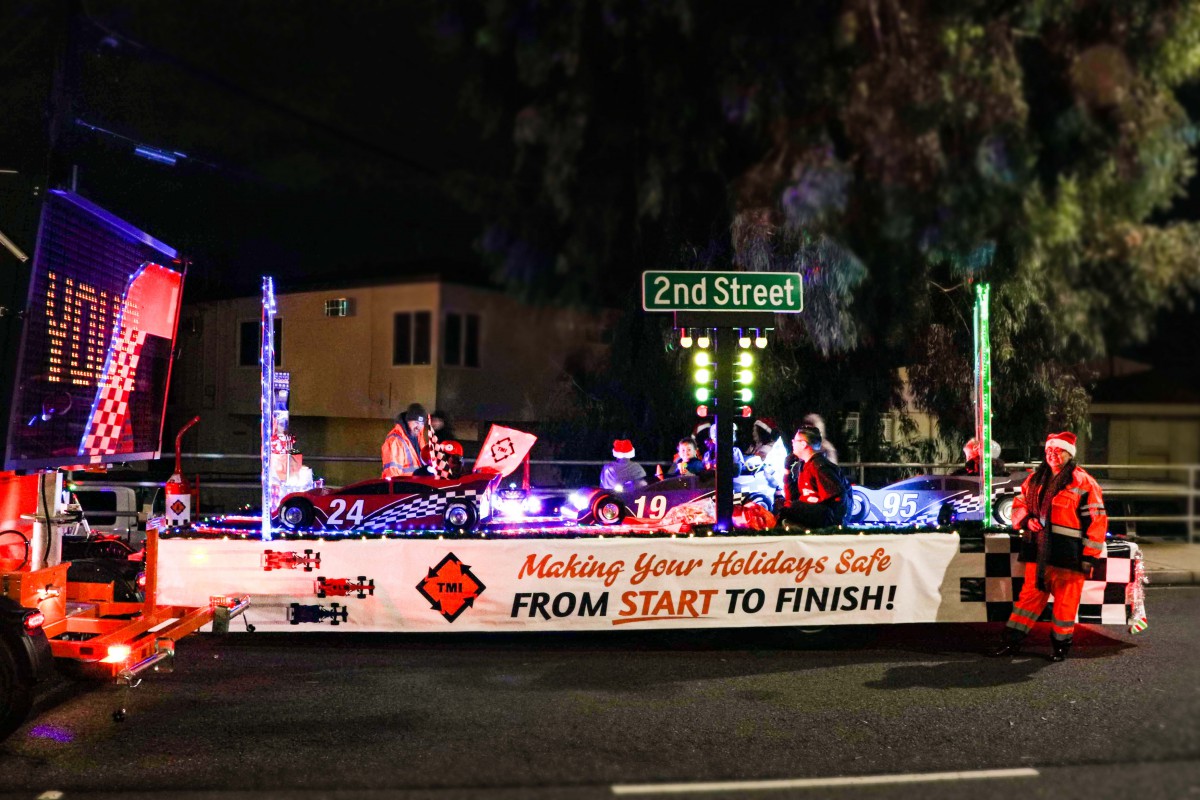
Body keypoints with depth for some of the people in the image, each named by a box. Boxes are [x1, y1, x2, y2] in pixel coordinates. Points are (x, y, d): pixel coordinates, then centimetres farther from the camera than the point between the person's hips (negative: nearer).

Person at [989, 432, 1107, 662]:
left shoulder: (1083, 483, -5)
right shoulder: (1035, 479, 12)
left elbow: (1097, 520, -7)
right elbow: (1019, 505, 22)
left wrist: (1089, 556, -10)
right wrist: (1026, 519, -2)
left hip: (1067, 554, -5)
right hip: (1038, 551, 5)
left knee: (1065, 600, 4)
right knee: (1030, 594, 9)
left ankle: (1061, 644, 19)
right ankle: (1012, 641, 14)